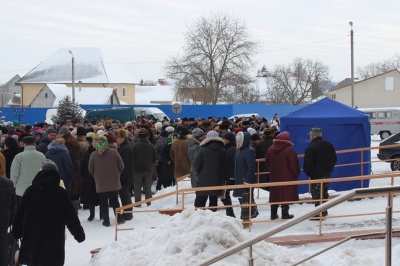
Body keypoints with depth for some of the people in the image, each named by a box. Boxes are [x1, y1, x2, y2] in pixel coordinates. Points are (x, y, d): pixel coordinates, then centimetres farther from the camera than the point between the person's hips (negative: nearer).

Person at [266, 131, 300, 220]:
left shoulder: (271, 149, 5)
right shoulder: (289, 150, -15)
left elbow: (268, 162, 15)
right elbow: (294, 164, -15)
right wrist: (297, 174, -1)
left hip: (274, 176, 6)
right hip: (287, 177, -6)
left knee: (275, 194, 13)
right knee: (286, 195, 2)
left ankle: (273, 214, 18)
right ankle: (285, 214, 5)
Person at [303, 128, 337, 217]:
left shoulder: (310, 148, -20)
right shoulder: (328, 145, 5)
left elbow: (308, 164, -19)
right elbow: (334, 159, 12)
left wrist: (308, 173, -1)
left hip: (316, 175, -8)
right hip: (327, 174, 8)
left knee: (317, 194, -1)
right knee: (324, 192, 19)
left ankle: (319, 213, -1)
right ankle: (324, 211, 28)